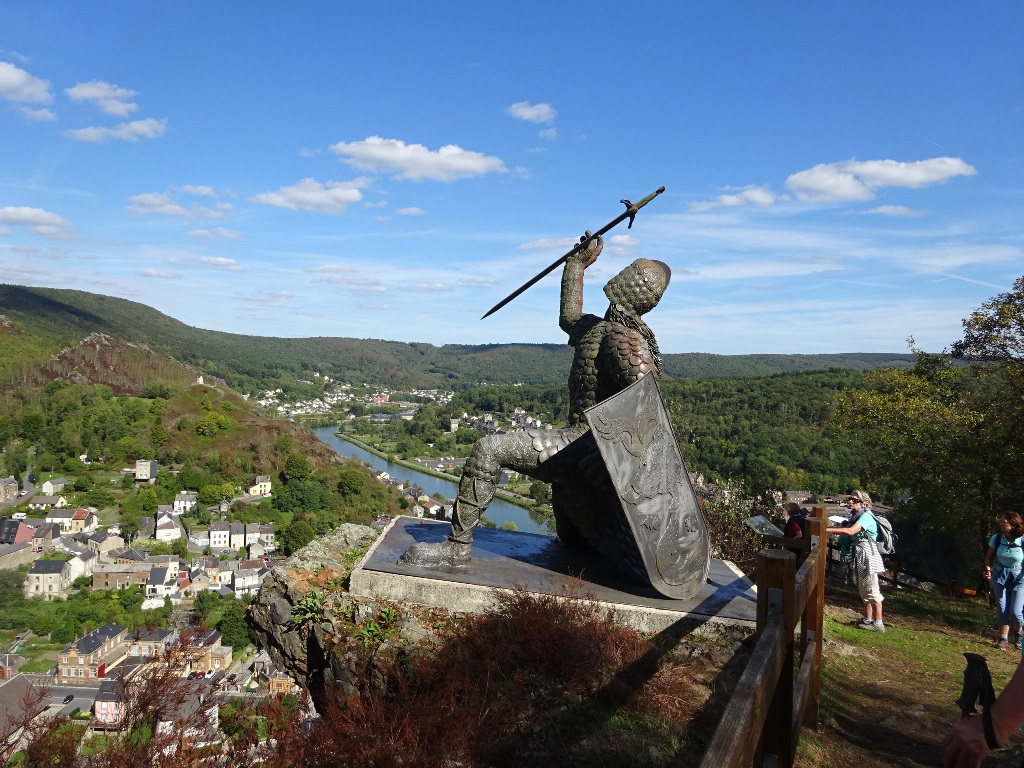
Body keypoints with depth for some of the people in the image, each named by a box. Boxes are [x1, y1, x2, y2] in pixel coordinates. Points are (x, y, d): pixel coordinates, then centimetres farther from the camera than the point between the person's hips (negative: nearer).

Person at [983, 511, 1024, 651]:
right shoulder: (997, 538, -10)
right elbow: (989, 556, 4)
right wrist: (988, 569, -12)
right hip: (1000, 576, 3)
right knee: (1002, 610, 4)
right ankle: (1003, 639, 17)